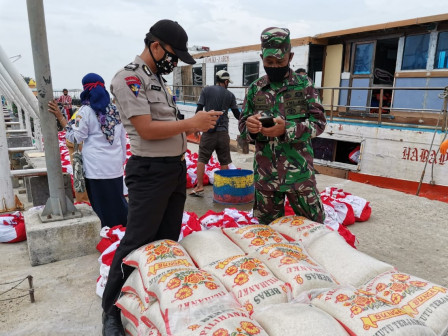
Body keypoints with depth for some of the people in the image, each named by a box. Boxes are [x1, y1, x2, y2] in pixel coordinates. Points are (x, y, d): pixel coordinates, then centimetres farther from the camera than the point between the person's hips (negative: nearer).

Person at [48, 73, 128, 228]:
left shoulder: (86, 111, -8)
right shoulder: (115, 109, 8)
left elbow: (76, 137, -5)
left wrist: (60, 117, -3)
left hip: (96, 167, -5)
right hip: (115, 165, 5)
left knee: (103, 206, 5)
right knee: (118, 201, 16)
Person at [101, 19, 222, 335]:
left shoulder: (158, 78, 16)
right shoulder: (129, 78, -12)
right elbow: (147, 129, -20)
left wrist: (197, 123, 8)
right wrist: (191, 123, -15)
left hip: (176, 168, 9)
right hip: (150, 172, -9)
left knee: (169, 239, 16)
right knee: (137, 243, 0)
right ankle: (112, 310, 20)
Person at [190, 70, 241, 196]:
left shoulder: (206, 90, 2)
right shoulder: (230, 95, 6)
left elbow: (199, 109, -3)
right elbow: (237, 114, 10)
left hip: (208, 130, -1)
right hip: (223, 131, 1)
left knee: (202, 159, 5)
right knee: (224, 162, 9)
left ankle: (199, 186, 2)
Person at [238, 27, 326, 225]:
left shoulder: (304, 85, 0)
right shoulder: (255, 89, 5)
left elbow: (319, 122, -5)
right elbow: (242, 126, 7)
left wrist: (287, 128, -22)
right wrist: (249, 126, -18)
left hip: (298, 171, -2)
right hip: (265, 173, 2)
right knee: (267, 227, 16)